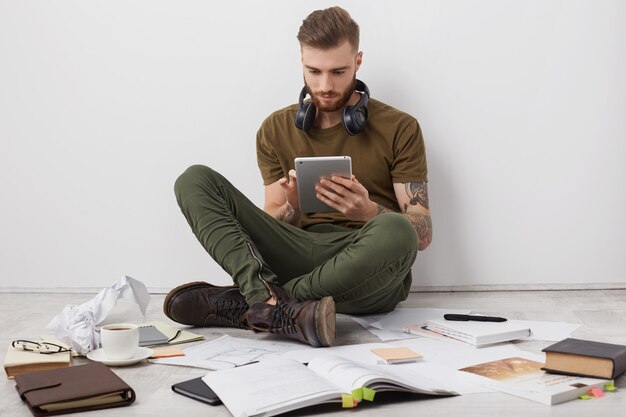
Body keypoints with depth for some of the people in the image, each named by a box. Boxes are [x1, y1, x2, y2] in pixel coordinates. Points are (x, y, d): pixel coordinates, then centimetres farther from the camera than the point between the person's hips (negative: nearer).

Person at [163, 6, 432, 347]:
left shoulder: (399, 129, 5)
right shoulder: (276, 130, 13)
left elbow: (423, 234, 1)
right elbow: (272, 226, 13)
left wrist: (369, 212, -19)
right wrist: (290, 207, -11)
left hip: (370, 271, -2)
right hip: (300, 253, 3)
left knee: (393, 231, -39)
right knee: (196, 180, -11)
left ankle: (246, 302, -26)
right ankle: (271, 301, -36)